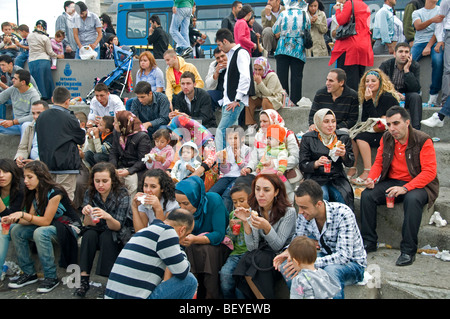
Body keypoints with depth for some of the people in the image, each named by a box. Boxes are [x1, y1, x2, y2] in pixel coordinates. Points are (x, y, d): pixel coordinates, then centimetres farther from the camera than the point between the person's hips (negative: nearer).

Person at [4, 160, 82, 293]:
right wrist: (15, 219, -18)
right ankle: (29, 273, 3)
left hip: (69, 226, -8)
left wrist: (22, 214, -28)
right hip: (50, 226, 9)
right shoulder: (34, 193, 2)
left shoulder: (54, 192, -23)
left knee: (40, 233, -35)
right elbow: (31, 219, 0)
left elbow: (46, 221, -23)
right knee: (16, 231, -6)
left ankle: (51, 277, -21)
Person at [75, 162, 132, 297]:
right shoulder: (90, 193, -9)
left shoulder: (122, 195, -18)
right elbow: (88, 224, -10)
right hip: (97, 231, 3)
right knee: (89, 235, -27)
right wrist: (87, 214, -34)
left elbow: (117, 227, -21)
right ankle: (84, 279, -26)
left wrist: (108, 217, -43)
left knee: (106, 237, -32)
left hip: (116, 237, -3)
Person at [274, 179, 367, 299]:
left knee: (330, 270, -38)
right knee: (286, 264, -15)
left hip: (352, 262, -5)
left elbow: (344, 256, -32)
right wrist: (288, 252, -19)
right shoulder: (304, 214, -11)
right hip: (327, 258, 5)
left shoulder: (343, 213, -28)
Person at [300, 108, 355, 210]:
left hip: (337, 178, 2)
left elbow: (350, 163, 10)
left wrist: (344, 155, -12)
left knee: (343, 196, -26)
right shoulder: (308, 139, 1)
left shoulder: (343, 136, 8)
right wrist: (316, 163, -21)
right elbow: (302, 165, 0)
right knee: (322, 196, -31)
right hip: (316, 178, -2)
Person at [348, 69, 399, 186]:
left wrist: (369, 101, -20)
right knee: (352, 135, -18)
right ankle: (352, 169, -18)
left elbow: (377, 120, -18)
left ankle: (368, 173, -28)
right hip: (373, 132, 7)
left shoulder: (388, 97, -13)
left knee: (361, 137, -28)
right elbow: (364, 121, 7)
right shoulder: (367, 97, 9)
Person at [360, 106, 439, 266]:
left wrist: (405, 188, -29)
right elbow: (378, 163, 13)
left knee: (412, 199, -38)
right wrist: (371, 178, -10)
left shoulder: (423, 140, -13)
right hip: (392, 182, 5)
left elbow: (430, 172, -18)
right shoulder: (386, 138, 4)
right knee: (367, 195, -20)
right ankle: (369, 242, -7)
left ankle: (408, 250, -26)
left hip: (418, 184, -5)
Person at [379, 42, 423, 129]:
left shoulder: (415, 66, -4)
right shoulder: (385, 65, -4)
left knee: (415, 96, -30)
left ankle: (415, 128, -27)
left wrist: (406, 70, -22)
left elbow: (415, 88, -16)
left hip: (405, 97, 1)